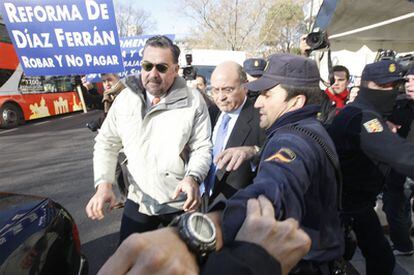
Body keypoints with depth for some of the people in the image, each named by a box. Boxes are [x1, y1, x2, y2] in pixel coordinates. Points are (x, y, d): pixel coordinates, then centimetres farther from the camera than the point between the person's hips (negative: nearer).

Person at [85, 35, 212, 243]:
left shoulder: (193, 101, -12)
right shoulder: (125, 98, -3)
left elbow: (202, 147, -10)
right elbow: (107, 143, 2)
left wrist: (193, 177, -28)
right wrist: (104, 183, -11)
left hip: (181, 202, -1)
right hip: (138, 200, 3)